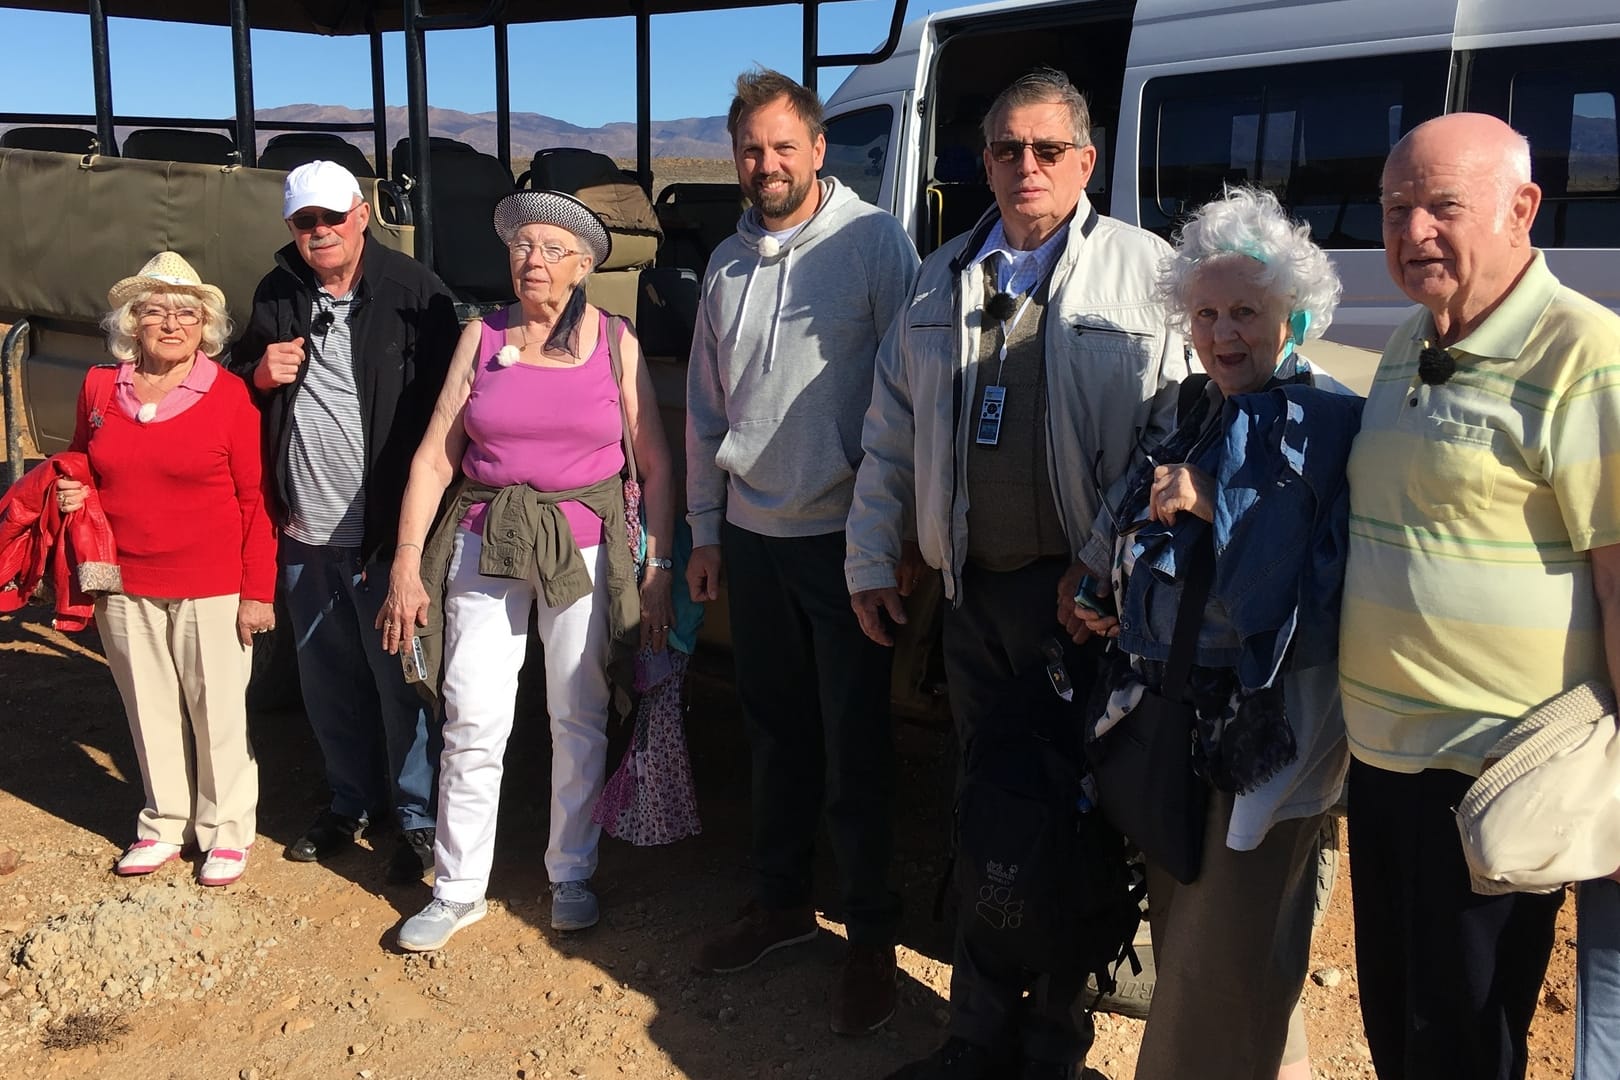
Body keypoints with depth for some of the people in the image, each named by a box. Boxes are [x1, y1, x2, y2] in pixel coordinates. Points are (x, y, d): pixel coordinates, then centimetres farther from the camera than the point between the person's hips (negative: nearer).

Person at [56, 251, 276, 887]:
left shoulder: (229, 395, -8)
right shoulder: (99, 389, 4)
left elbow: (255, 499, -7)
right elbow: (83, 471, 21)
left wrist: (257, 591, -9)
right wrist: (71, 495, -3)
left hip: (212, 589, -4)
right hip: (125, 586, 4)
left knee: (217, 710, 5)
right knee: (150, 709, 15)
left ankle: (226, 831, 22)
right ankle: (165, 823, 31)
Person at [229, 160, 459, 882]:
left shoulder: (414, 293, -9)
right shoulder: (276, 297, 8)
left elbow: (442, 409, -10)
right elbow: (237, 386, 21)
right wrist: (259, 374, -4)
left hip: (385, 531, -6)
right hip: (304, 533, 6)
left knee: (400, 680, 3)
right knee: (327, 680, 17)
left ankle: (418, 815, 18)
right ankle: (351, 801, 35)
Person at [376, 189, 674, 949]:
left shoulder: (615, 342, 2)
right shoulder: (482, 337, 4)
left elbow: (655, 463, 2)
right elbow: (434, 455, 2)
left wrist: (660, 568, -4)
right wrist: (407, 562, -4)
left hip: (583, 547, -1)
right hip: (485, 544, 1)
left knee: (578, 719, 6)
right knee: (472, 717, -2)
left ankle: (572, 874, 24)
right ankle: (458, 887, 13)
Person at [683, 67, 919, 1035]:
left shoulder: (873, 242, -8)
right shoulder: (729, 263, 10)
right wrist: (705, 532, 14)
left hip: (843, 537, -5)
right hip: (752, 537, 5)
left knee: (856, 744, 3)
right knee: (776, 731, 16)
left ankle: (873, 935, 18)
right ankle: (783, 901, 32)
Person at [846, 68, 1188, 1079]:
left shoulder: (1146, 272, -2)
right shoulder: (941, 282, 13)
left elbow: (1182, 432, -8)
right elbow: (890, 433, 16)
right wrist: (872, 561, 13)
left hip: (1089, 594, -4)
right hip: (977, 588, 4)